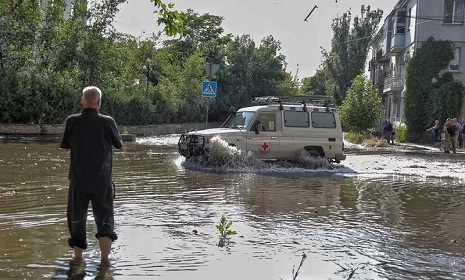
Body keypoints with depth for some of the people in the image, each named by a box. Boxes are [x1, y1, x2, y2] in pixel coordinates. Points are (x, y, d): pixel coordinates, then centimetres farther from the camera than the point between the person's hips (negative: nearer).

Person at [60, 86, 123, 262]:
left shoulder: (72, 121, -7)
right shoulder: (107, 122, -11)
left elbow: (66, 146, 5)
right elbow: (119, 144, 4)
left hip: (78, 180, 1)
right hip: (102, 181, -1)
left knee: (77, 218, 15)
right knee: (104, 220, 9)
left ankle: (78, 258, 24)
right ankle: (104, 260, 4)